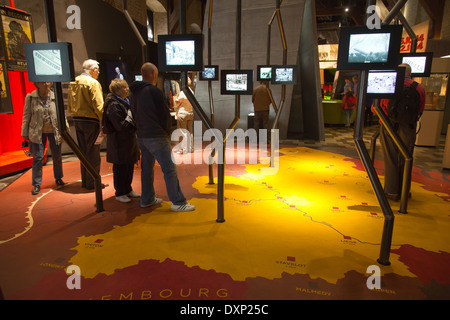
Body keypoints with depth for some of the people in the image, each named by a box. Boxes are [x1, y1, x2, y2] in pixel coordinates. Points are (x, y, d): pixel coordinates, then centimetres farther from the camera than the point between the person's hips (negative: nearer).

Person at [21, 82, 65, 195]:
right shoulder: (30, 97, -2)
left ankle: (58, 178, 30)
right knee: (37, 157, 0)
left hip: (54, 131, 1)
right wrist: (25, 133, 2)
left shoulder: (55, 97, 1)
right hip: (37, 132, -1)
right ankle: (36, 184, 11)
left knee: (57, 156, 9)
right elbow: (26, 116, 2)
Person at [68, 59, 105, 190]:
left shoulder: (73, 83, 13)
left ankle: (85, 181, 23)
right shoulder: (93, 82, -11)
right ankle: (92, 182, 7)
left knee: (84, 151, 15)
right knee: (93, 153, 1)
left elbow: (70, 105, 16)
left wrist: (75, 115, 20)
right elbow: (98, 105, -17)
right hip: (90, 121, -8)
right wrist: (103, 121, -12)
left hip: (77, 120, 8)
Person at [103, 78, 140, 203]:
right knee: (120, 168, 1)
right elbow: (121, 126, -22)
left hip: (129, 140, 9)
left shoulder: (126, 101, 12)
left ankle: (128, 189, 30)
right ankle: (120, 193, 14)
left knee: (129, 166, 16)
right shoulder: (114, 106, -18)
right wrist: (131, 117, -18)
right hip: (120, 142, -9)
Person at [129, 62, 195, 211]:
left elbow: (135, 115, 17)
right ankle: (178, 202, -1)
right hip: (156, 136, -9)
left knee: (146, 168, 16)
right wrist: (167, 131, 4)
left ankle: (147, 199, 26)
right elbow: (164, 114, -10)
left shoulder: (133, 94, 13)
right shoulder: (154, 91, -12)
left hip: (141, 136, 9)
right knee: (169, 168, -4)